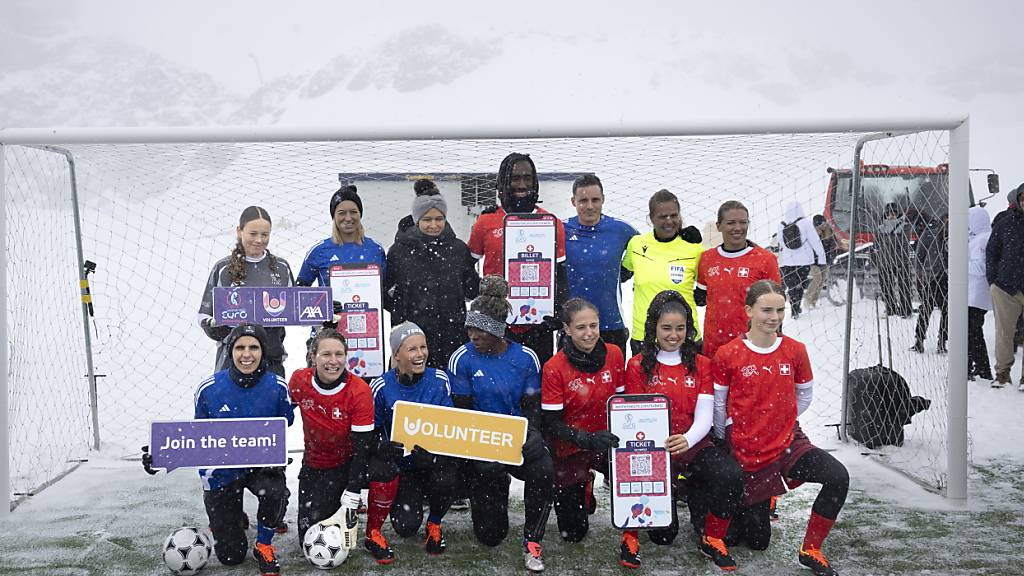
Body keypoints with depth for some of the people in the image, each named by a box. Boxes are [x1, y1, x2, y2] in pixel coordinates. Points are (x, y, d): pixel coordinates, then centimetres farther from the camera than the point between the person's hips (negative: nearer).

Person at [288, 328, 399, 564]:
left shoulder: (360, 391, -23)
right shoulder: (299, 381, -14)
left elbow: (362, 447, -24)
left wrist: (349, 504, -27)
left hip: (351, 460, -2)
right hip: (316, 467, 2)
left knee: (385, 471, -35)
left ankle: (373, 535, -9)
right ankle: (327, 503, 27)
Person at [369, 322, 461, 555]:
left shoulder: (439, 380, -8)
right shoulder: (381, 387, -10)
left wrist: (435, 454, -22)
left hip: (436, 460, 1)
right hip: (401, 467, 0)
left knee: (446, 479, -33)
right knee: (406, 527, -17)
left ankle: (434, 524, 2)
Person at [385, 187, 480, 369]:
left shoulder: (458, 248, 7)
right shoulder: (399, 250, 3)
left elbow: (471, 291, 15)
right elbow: (385, 288, 8)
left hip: (452, 332, 1)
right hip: (413, 332, -1)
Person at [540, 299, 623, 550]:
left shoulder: (614, 354, -6)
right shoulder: (554, 368, -17)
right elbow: (552, 423, -14)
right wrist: (588, 440, -27)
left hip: (608, 443, 3)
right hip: (570, 448, -2)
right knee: (573, 532, 3)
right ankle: (583, 489, 35)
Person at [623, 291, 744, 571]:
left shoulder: (701, 364, 9)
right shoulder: (638, 366, 4)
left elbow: (704, 416, -1)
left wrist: (687, 440, -23)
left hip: (693, 445, 3)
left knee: (730, 474, -28)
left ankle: (712, 538, -2)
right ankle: (631, 536, 9)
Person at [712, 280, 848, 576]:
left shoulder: (795, 351, -4)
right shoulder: (727, 355, -12)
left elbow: (804, 396, 12)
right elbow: (718, 405, -1)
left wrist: (778, 421, 7)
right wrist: (728, 442, 7)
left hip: (789, 443, 3)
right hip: (746, 453, -2)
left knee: (838, 477, -26)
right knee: (757, 541, 7)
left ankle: (810, 550, -6)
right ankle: (737, 510, 42)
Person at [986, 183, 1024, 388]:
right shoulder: (1005, 222, 3)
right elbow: (991, 251, 8)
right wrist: (992, 280, 2)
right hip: (1006, 288, 0)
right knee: (1004, 333, 6)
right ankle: (1002, 373, 16)